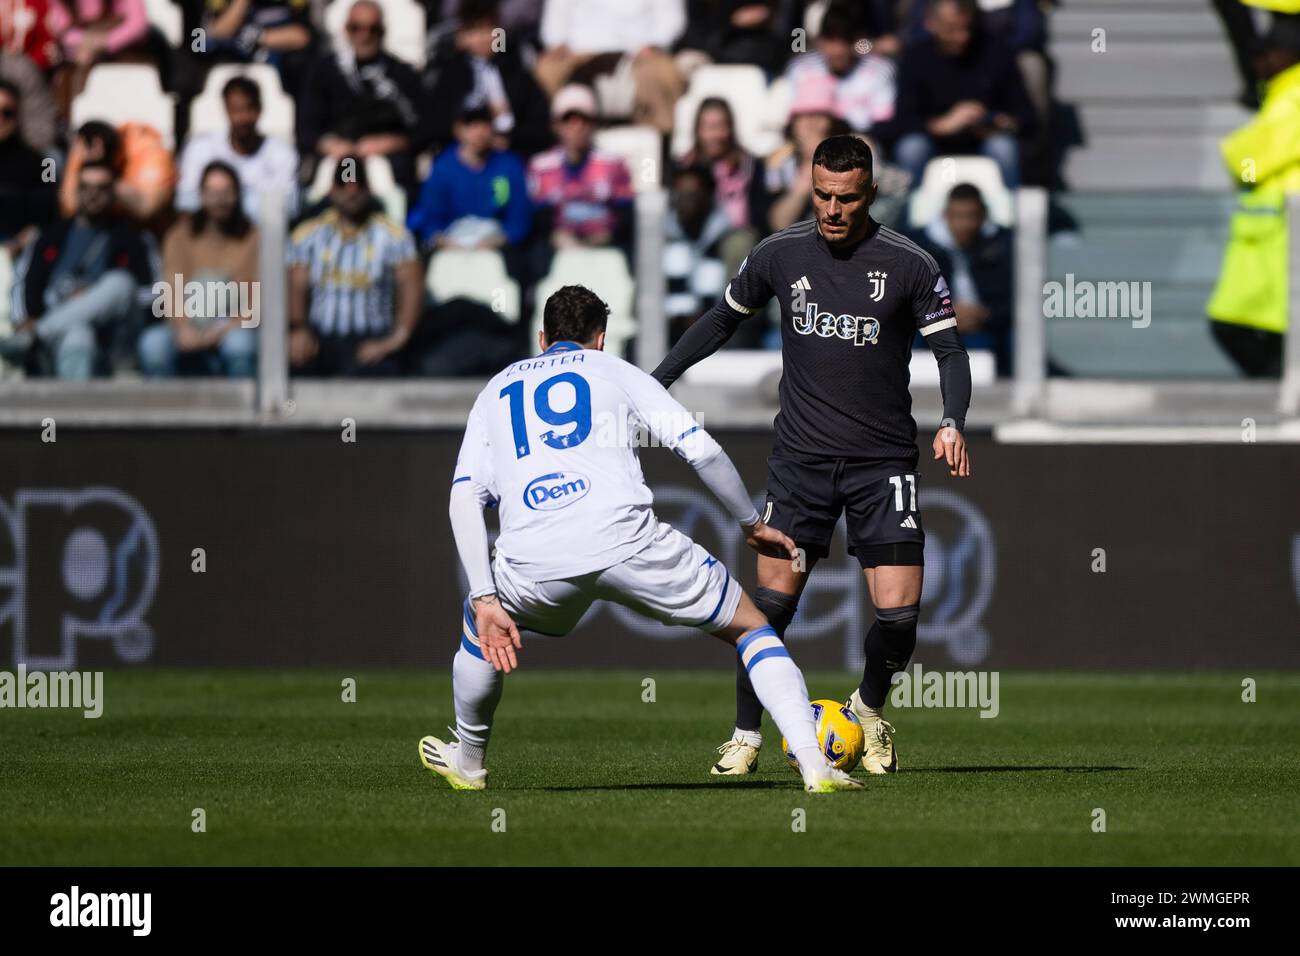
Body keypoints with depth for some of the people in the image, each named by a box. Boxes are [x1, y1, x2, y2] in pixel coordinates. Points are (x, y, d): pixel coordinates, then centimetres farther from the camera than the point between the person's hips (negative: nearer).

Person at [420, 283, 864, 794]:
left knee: (478, 628, 36)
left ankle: (468, 762, 48)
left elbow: (464, 498, 15)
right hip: (625, 538, -1)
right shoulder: (615, 371, 23)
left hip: (534, 559, 1)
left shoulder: (496, 391, 29)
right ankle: (816, 765, 0)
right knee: (751, 627, 15)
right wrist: (752, 524, 25)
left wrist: (485, 599, 10)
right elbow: (702, 450, 11)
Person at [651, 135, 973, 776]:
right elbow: (723, 320, 17)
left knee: (898, 613, -8)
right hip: (800, 457, 1)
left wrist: (953, 424, -16)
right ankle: (746, 736, 8)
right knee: (772, 602, -8)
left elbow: (949, 349, 1)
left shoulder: (908, 265, -5)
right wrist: (653, 383, 14)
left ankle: (870, 708, 23)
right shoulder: (779, 255, 1)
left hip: (883, 459, -1)